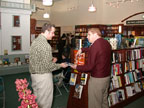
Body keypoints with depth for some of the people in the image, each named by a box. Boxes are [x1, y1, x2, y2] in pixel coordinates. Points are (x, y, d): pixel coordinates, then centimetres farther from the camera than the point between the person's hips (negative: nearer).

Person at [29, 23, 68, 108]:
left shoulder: (35, 41, 7)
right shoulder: (45, 45, -22)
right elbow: (48, 66, -22)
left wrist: (51, 60, 11)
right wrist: (61, 65, -8)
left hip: (34, 74, 9)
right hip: (43, 76, -9)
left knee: (37, 99, 21)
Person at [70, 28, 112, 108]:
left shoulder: (95, 46, -22)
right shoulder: (106, 43, 4)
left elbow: (89, 66, -20)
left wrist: (76, 67, -6)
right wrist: (82, 49, 16)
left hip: (97, 79, -9)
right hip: (107, 77, 9)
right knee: (104, 101, 23)